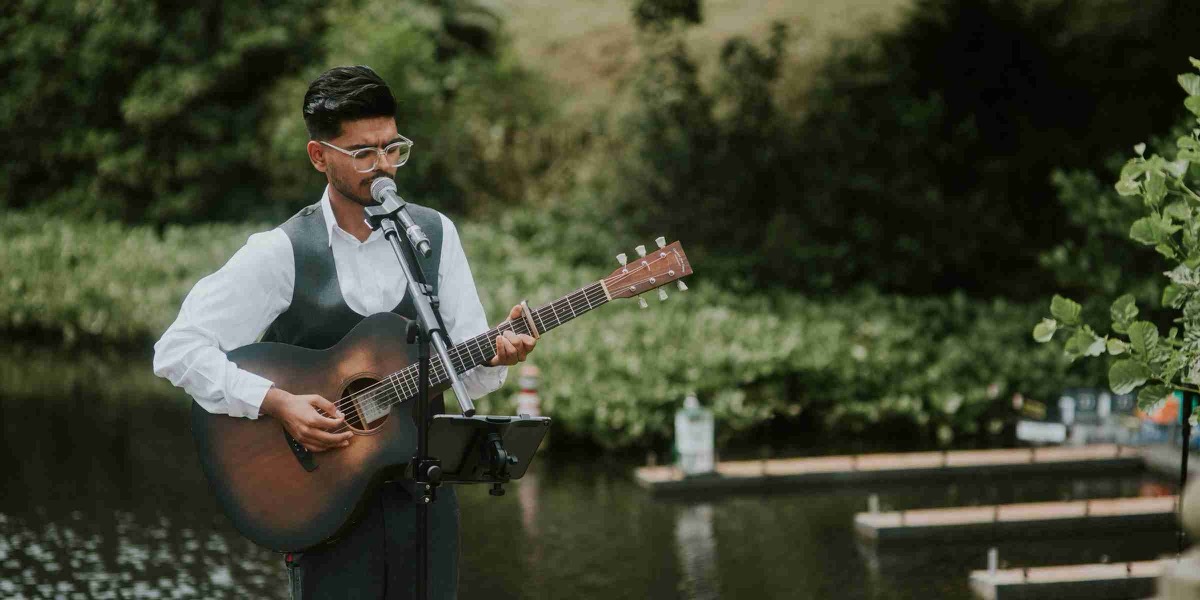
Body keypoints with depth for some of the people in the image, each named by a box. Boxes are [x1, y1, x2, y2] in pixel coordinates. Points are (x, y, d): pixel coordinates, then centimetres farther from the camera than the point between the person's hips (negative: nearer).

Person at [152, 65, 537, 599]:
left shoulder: (435, 234, 4)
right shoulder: (281, 254, -8)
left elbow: (468, 371, 6)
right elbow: (177, 349, -12)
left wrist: (497, 355, -16)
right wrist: (277, 403, -21)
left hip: (422, 489, 3)